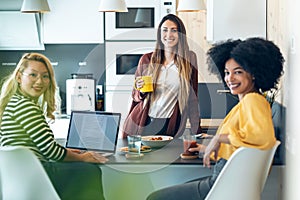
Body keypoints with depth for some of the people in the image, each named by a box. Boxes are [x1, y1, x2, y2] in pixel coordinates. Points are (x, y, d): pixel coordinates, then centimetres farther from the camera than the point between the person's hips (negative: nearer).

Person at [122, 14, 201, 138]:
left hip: (170, 127, -1)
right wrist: (140, 89, -11)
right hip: (140, 124, 1)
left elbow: (192, 97, 3)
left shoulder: (189, 59, 1)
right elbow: (136, 97, 12)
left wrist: (197, 131, -1)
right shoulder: (147, 59, 3)